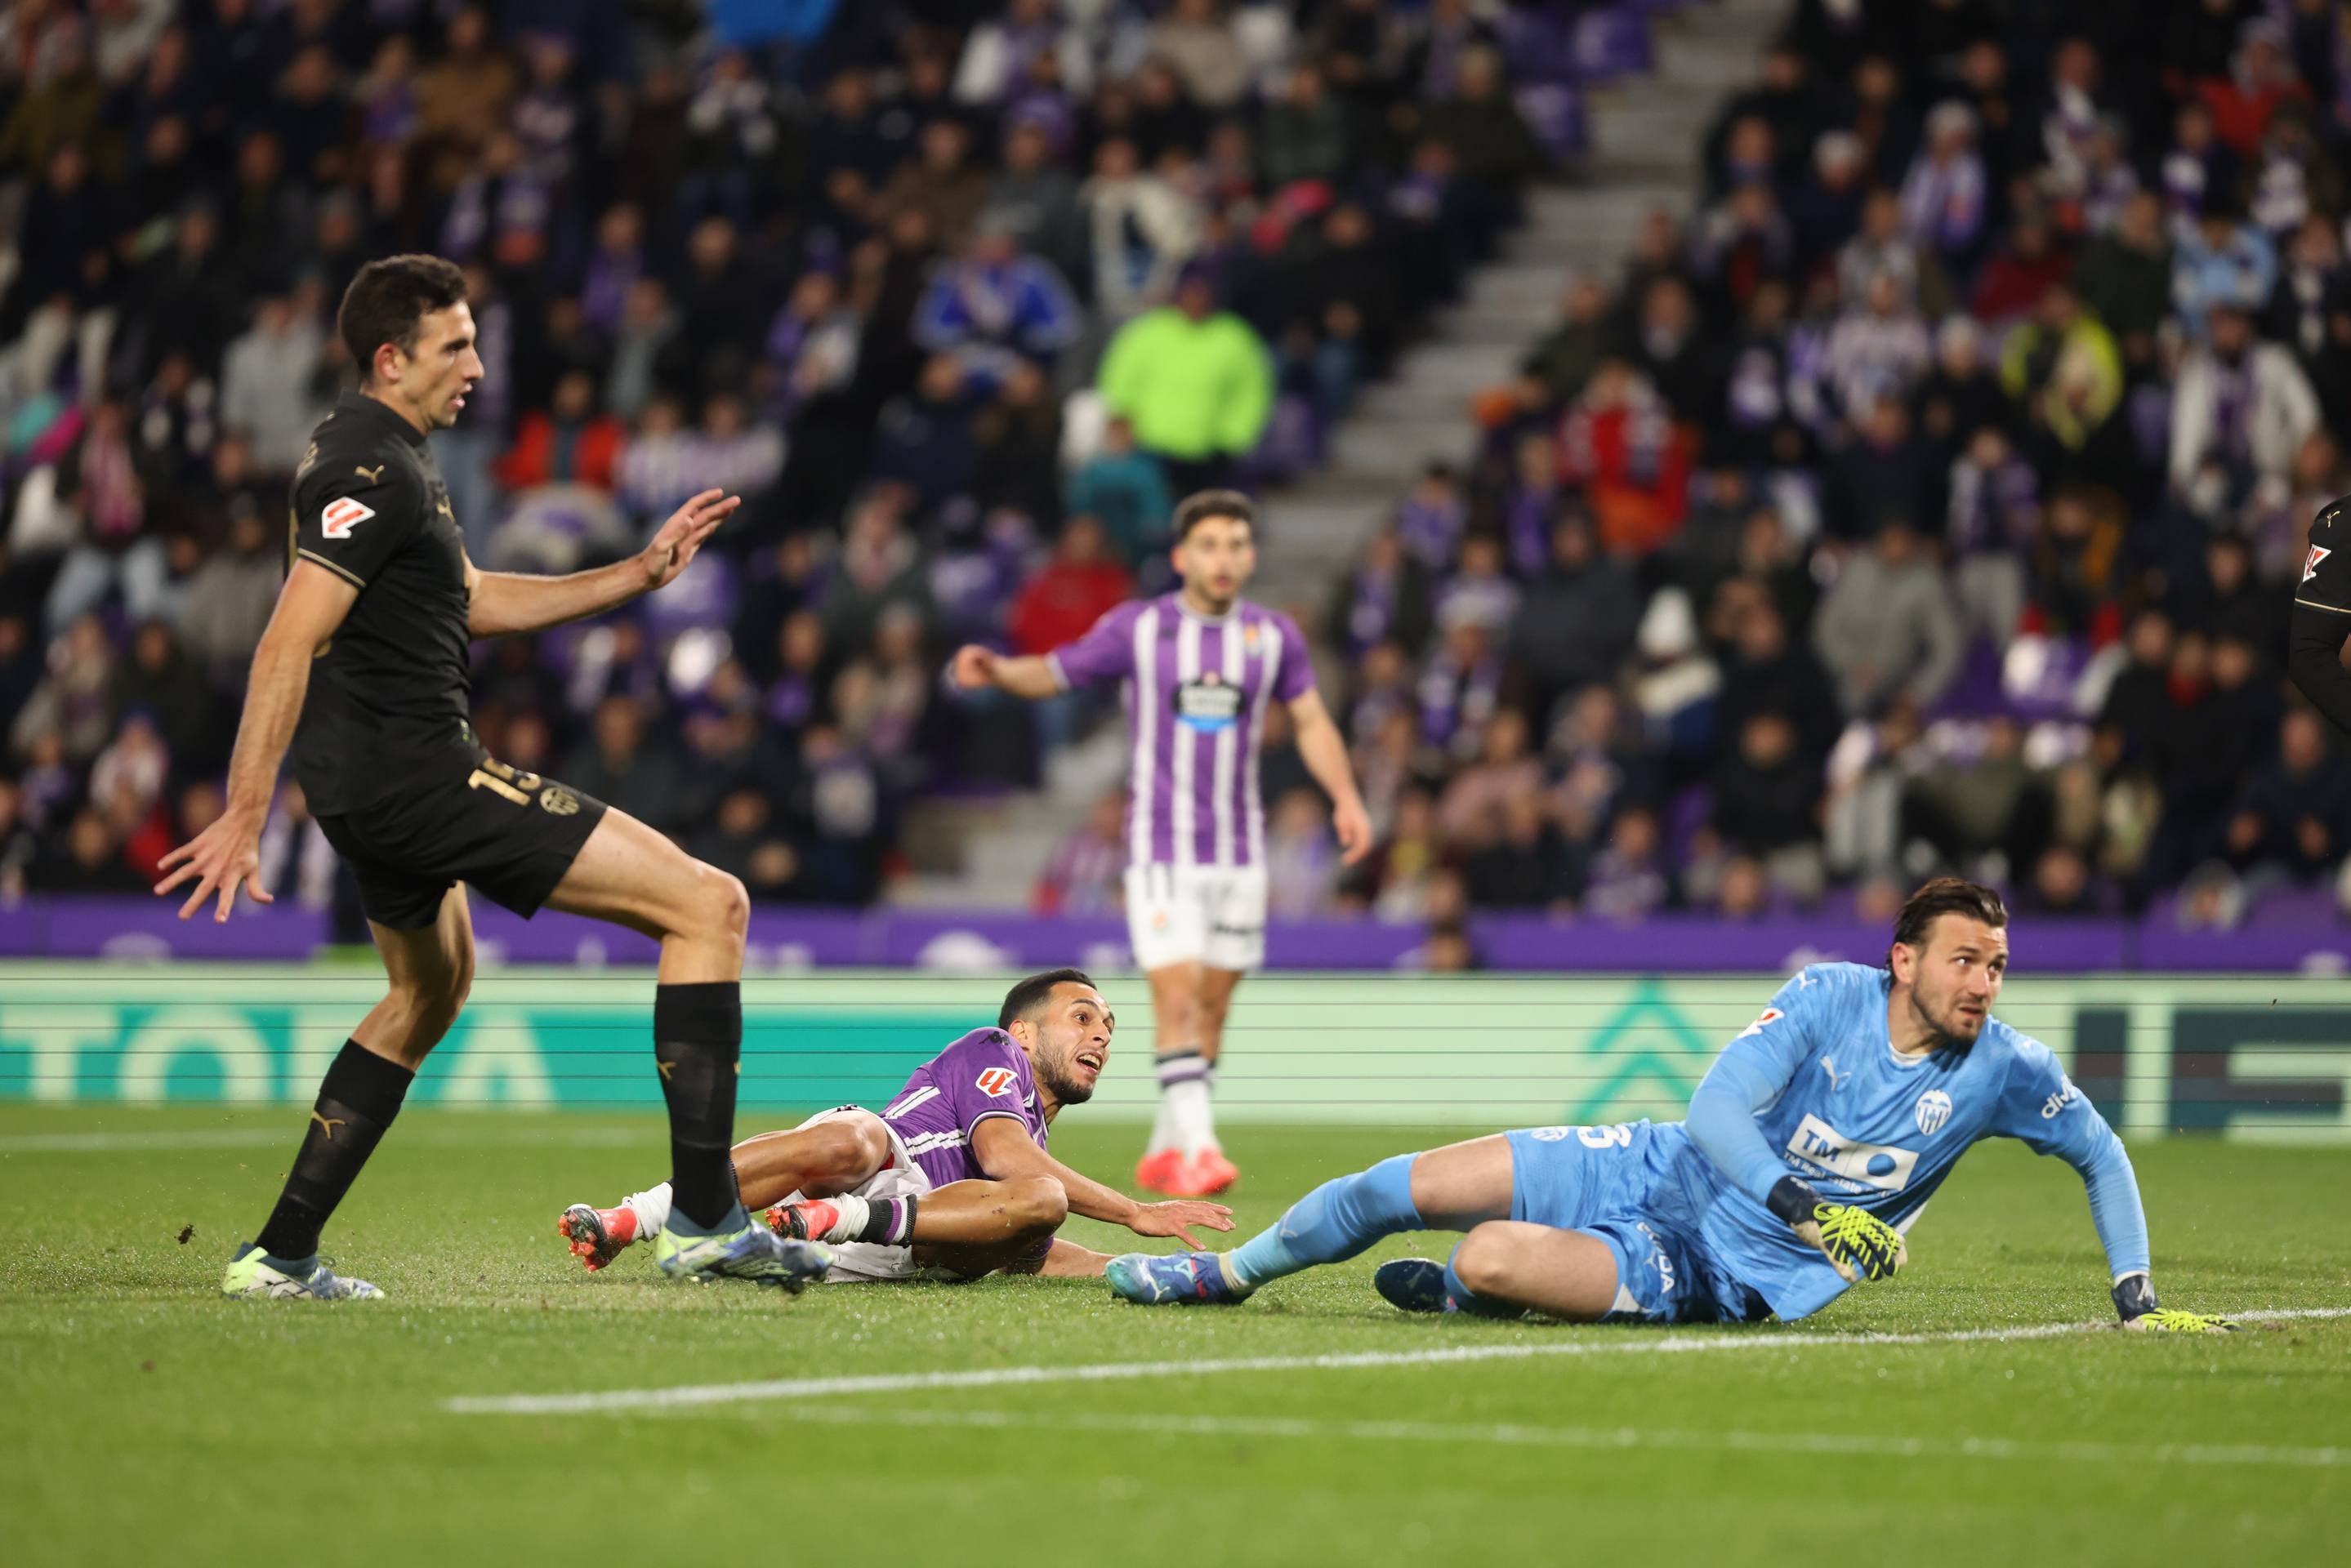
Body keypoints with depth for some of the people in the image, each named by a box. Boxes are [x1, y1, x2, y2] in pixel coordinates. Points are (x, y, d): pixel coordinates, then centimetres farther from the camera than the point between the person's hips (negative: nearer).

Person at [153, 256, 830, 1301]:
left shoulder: (382, 458, 17)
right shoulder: (375, 471, -16)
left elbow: (473, 604, 26)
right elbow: (288, 646, -23)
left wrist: (640, 573, 21)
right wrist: (245, 815, -27)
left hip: (367, 786, 11)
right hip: (414, 773, -11)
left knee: (431, 992, 34)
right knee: (709, 904, -11)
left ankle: (280, 1256, 31)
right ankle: (703, 1220, -15)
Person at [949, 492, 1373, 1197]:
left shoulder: (1274, 636, 4)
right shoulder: (1137, 628, -4)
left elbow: (1311, 720, 13)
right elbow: (1054, 673, 5)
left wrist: (1345, 796, 0)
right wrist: (997, 670, -15)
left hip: (1239, 850, 3)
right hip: (1161, 847, -3)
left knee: (1212, 1003, 7)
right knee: (1177, 995, -16)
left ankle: (1166, 1151, 19)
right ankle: (1197, 1146, -20)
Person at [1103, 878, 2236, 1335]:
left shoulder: (2004, 1071, -12)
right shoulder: (1830, 998, -11)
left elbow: (2103, 1158, 5)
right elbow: (1718, 1106, -20)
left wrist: (2137, 1298, -2)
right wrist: (1802, 1208, -35)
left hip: (1722, 1278, -2)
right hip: (1661, 1172, 2)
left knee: (1492, 1260, -28)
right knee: (1409, 1189, -3)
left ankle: (1455, 1293, 11)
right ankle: (1229, 1273, 25)